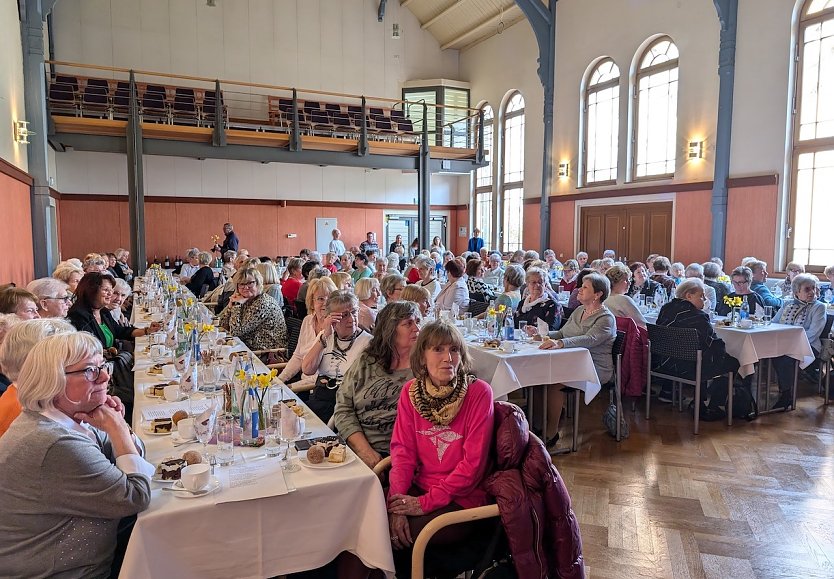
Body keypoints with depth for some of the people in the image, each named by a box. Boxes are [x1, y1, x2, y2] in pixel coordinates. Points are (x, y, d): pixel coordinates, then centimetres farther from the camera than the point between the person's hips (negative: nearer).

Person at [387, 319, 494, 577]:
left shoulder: (478, 392, -15)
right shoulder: (411, 391, -1)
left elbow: (473, 463, -16)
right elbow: (403, 450, -3)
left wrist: (426, 503, -16)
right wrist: (397, 500, -18)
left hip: (462, 501, -4)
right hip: (420, 489, 4)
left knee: (391, 537, -18)